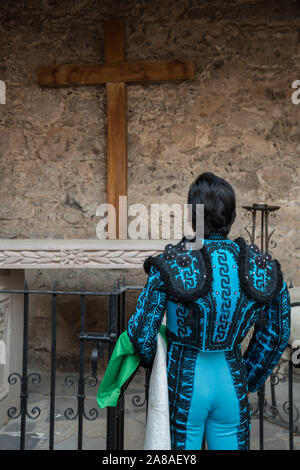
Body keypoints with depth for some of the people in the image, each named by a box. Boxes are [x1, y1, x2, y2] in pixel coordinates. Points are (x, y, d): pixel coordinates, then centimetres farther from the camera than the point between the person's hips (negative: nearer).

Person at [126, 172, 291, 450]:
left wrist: (149, 359, 8)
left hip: (183, 385, -2)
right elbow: (277, 334, 4)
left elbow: (142, 330, -14)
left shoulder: (170, 264, -17)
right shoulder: (260, 266, -6)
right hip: (231, 384, 3)